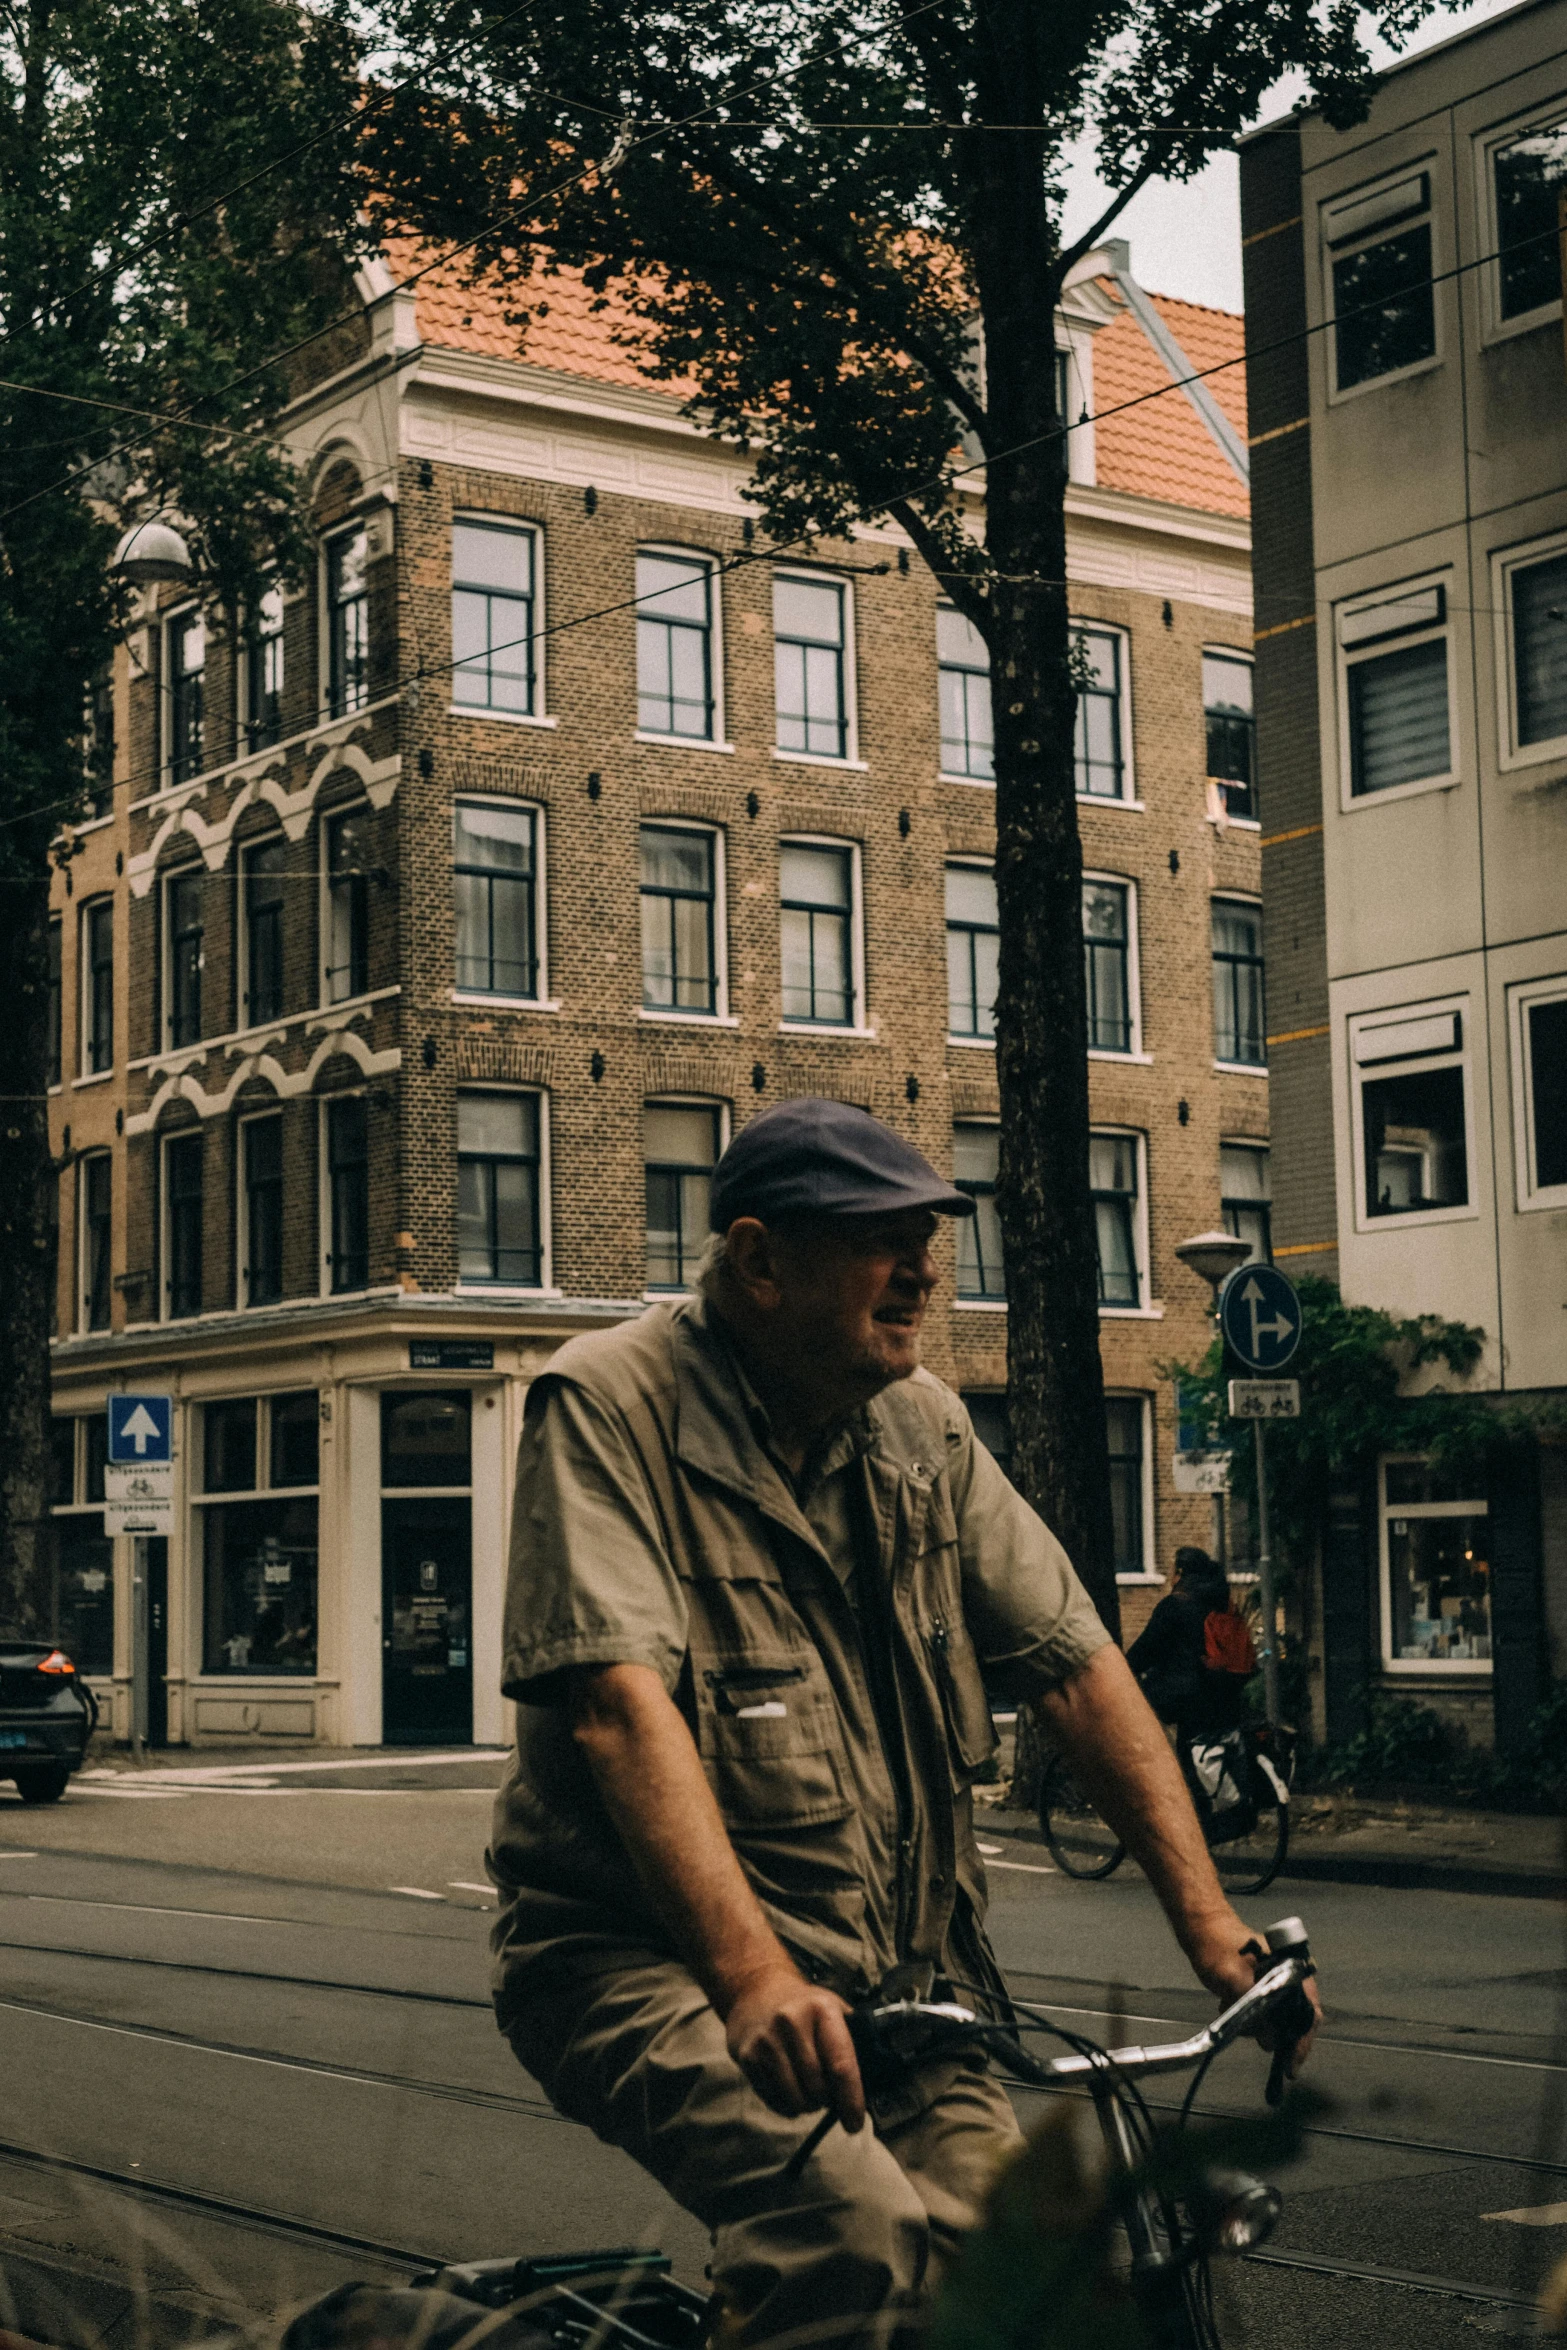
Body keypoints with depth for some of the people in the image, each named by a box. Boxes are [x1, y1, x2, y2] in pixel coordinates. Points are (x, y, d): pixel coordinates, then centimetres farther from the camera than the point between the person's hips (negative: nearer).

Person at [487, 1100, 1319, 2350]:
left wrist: (1209, 1920, -2)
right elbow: (621, 1702, -24)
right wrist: (752, 1977, -36)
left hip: (891, 1968, 6)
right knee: (858, 2239, -29)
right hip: (653, 1955, -6)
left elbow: (1078, 1664, 7)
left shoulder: (923, 1427, 7)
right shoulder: (610, 1405, -11)